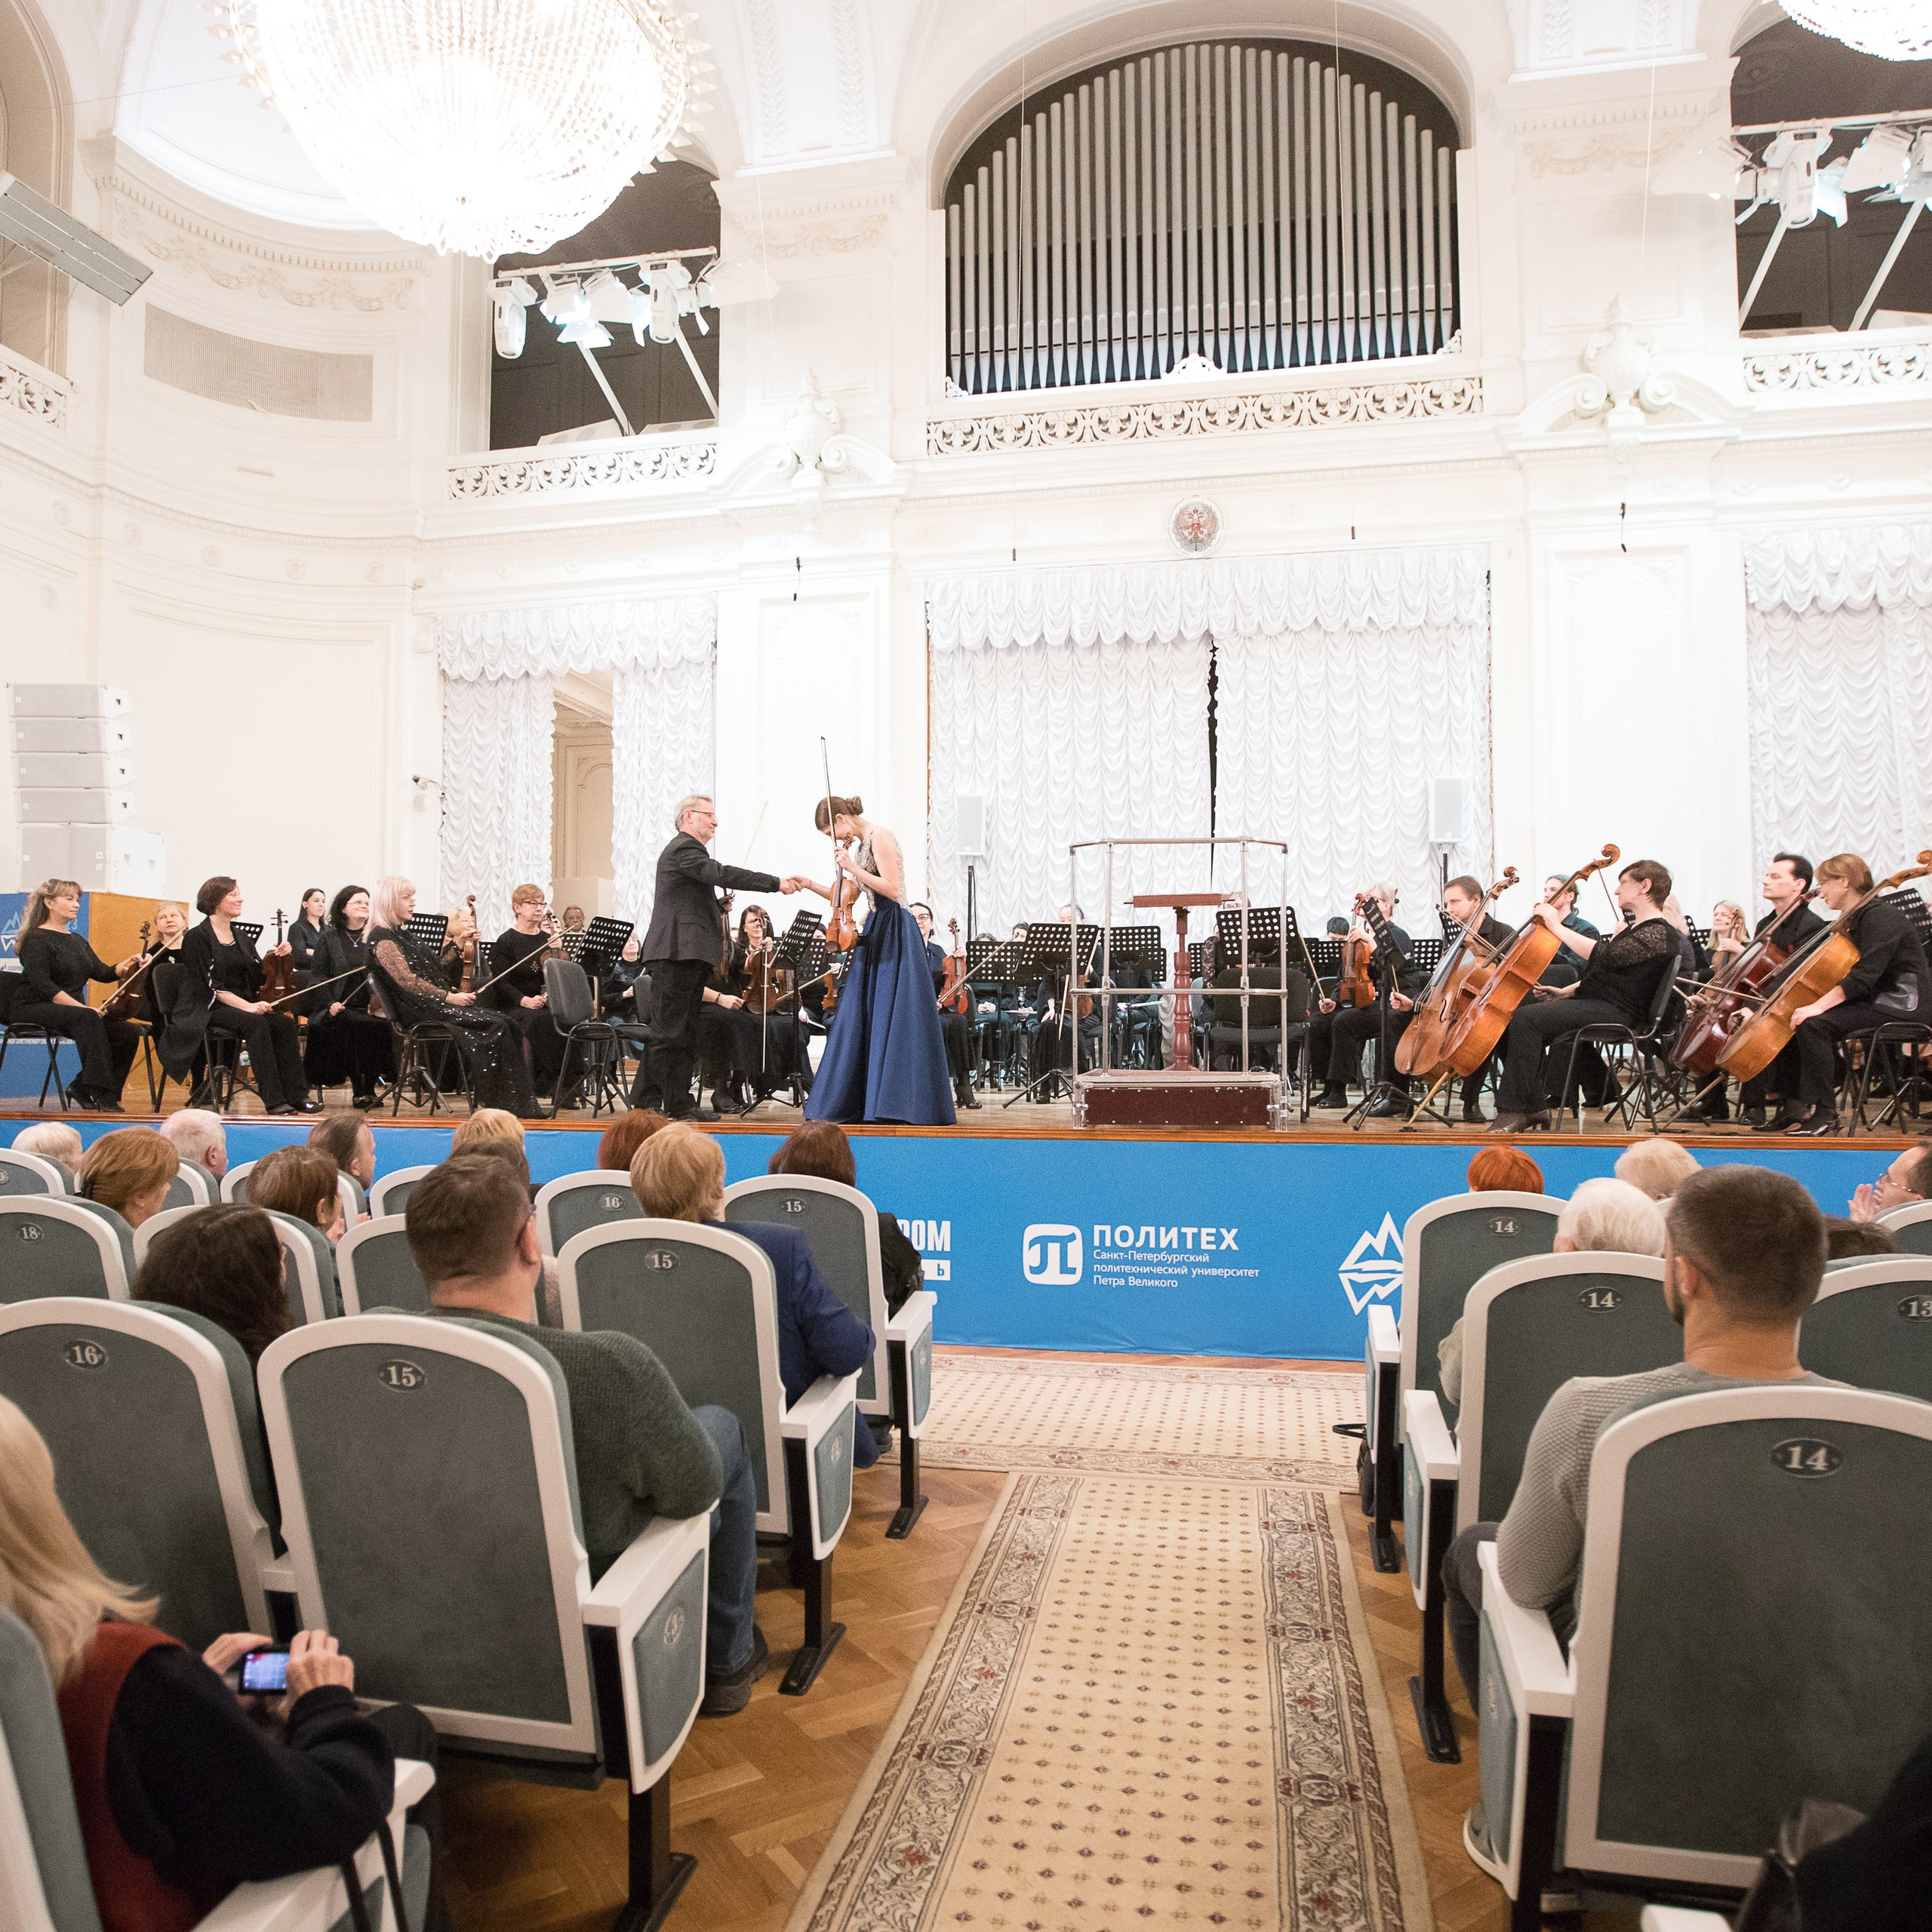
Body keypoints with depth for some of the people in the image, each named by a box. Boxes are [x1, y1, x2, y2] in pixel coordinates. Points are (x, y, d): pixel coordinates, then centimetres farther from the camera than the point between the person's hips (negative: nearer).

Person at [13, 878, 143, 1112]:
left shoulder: (77, 940, 19)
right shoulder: (37, 939, -7)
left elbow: (102, 973, 10)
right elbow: (42, 984, -18)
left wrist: (124, 968, -14)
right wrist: (82, 1007, -27)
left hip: (74, 1010, 8)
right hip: (35, 1009, -7)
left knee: (128, 1034, -15)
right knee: (88, 1018, -37)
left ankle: (82, 1087, -3)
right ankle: (103, 1096, -41)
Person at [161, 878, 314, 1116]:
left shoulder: (241, 939, 16)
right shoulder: (198, 938, -4)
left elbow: (259, 978, 17)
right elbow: (210, 985, -13)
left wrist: (277, 957, 0)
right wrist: (247, 1006, -23)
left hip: (243, 1005, 6)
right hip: (209, 1009, -6)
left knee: (284, 1023, -22)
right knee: (256, 1023, -34)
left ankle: (297, 1095, -26)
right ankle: (274, 1100, -35)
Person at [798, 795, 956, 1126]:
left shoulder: (880, 837, -10)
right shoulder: (861, 845, 16)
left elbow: (893, 889, -20)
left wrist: (852, 867, -19)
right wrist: (810, 885, 12)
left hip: (894, 935, -9)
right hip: (876, 932, 10)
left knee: (894, 1017, -7)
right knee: (861, 1016, 9)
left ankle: (900, 1101, -2)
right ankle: (855, 1099, 16)